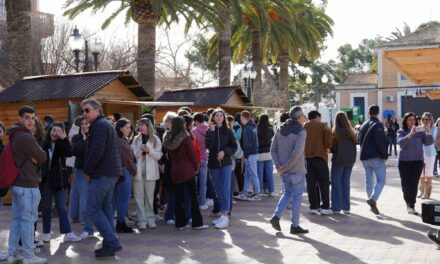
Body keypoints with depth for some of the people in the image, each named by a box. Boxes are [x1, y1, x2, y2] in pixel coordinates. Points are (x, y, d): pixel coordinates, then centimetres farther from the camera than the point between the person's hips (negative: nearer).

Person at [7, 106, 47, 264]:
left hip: (16, 183, 10)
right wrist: (36, 155, 6)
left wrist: (32, 157, -2)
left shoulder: (15, 136, 15)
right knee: (28, 219, -3)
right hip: (28, 184, -10)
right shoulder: (26, 137, -18)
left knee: (17, 219, 12)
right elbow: (42, 158, -13)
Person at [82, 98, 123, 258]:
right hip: (110, 172, 10)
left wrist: (87, 171, -10)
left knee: (93, 209, -7)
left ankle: (112, 242, -8)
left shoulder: (99, 125, -12)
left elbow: (96, 152, -23)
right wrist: (90, 170, 13)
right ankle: (110, 244, 14)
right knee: (105, 208, 12)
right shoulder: (106, 124, 21)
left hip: (102, 173, -10)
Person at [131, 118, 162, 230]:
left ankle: (150, 219, 12)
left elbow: (159, 155, -2)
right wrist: (140, 150, -14)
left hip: (150, 171, -1)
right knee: (139, 196, 0)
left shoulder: (155, 139, 4)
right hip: (138, 170, 1)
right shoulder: (136, 139, 9)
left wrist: (149, 150, -16)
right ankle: (141, 220, 3)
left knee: (149, 196, 4)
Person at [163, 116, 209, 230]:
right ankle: (197, 223, 3)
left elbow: (170, 154, 8)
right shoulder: (186, 137, -12)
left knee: (179, 196, 10)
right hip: (187, 169, -5)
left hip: (175, 170, 5)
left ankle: (180, 223, 13)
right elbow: (192, 154, -9)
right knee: (193, 196, 2)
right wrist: (196, 167, 3)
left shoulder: (169, 138, 3)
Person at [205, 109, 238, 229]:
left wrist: (224, 151, -13)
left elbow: (234, 146, 2)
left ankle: (225, 216, -10)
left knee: (225, 190, -8)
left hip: (226, 163, -3)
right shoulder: (210, 131, 4)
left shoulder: (228, 131, 1)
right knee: (218, 191, 9)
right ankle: (222, 214, 16)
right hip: (213, 164, 3)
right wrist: (212, 131, -12)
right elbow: (208, 145, -11)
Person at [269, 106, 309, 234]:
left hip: (284, 171, 6)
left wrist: (278, 165, 0)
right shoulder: (301, 131, -14)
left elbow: (273, 149, 5)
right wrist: (286, 166, -16)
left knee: (287, 192, 23)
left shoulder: (280, 130, 7)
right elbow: (297, 153, -24)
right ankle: (295, 226, 11)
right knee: (297, 197, 5)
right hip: (297, 170, -6)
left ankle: (276, 216, 9)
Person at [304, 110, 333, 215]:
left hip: (306, 157, 4)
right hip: (319, 155, -3)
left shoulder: (303, 126, 14)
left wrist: (302, 152, 12)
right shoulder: (321, 125, 3)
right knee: (324, 182, 3)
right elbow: (328, 133, -17)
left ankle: (313, 207, 6)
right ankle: (325, 207, 0)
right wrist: (328, 147, -8)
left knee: (311, 183, 7)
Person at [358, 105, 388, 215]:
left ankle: (372, 203, 18)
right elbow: (380, 142, -17)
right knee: (381, 180, -6)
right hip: (376, 157, -7)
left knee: (368, 180, 13)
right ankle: (373, 199, -25)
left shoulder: (364, 125, 15)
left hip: (365, 157, 7)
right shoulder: (377, 125, -8)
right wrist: (385, 155, -9)